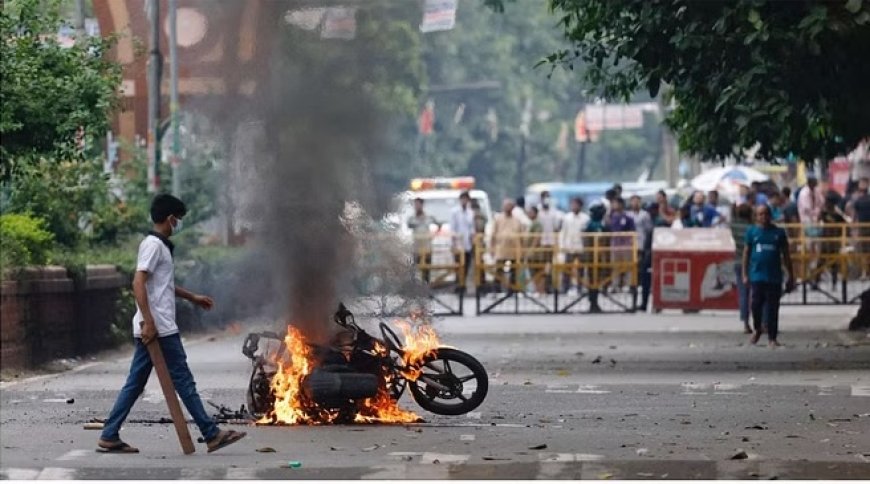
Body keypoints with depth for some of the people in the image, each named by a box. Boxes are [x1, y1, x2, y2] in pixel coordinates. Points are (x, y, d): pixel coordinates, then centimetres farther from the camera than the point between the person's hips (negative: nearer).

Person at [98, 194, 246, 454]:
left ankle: (109, 437, 7)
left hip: (151, 328, 10)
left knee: (135, 384, 9)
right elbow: (138, 283, -21)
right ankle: (212, 435, 1)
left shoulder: (159, 245, 19)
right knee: (183, 381, -4)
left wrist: (192, 297, 37)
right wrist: (148, 322, -26)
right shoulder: (154, 245, -12)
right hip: (159, 329, -10)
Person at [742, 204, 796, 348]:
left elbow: (786, 255, 9)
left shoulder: (778, 232, 6)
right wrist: (745, 275, 1)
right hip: (757, 275, 0)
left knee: (772, 308, 0)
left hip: (774, 276, 0)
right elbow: (746, 253, 6)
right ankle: (757, 329, 21)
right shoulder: (752, 232, 5)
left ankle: (772, 338, 7)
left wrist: (791, 276, 7)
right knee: (756, 305, -5)